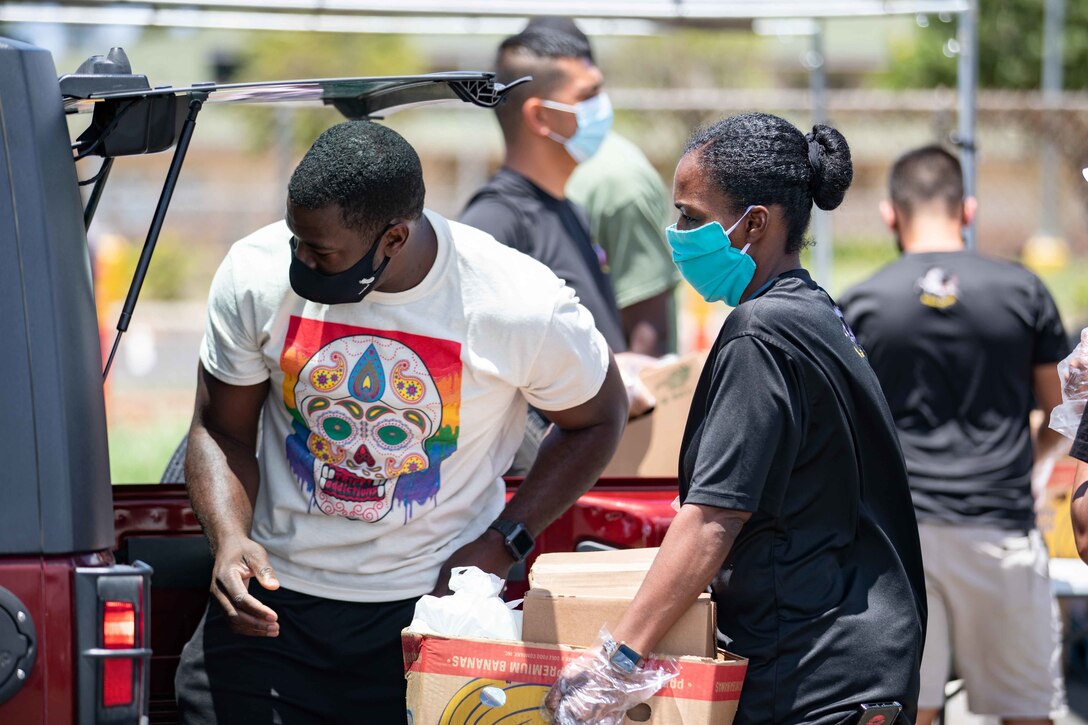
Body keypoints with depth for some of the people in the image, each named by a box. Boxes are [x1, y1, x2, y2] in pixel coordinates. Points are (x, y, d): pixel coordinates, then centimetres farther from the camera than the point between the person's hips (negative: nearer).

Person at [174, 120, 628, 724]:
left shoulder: (522, 307, -16)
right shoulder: (257, 275, -10)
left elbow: (597, 417, 3)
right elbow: (221, 431, 2)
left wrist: (503, 545, -6)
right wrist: (229, 539, -17)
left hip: (431, 605, -1)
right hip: (274, 604, 1)